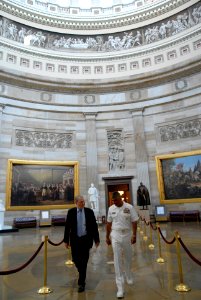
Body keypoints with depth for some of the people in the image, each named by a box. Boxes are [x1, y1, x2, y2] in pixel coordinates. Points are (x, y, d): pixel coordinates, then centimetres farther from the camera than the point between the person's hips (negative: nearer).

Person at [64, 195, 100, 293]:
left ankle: (81, 283, 17)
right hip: (75, 240, 1)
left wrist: (96, 239, 2)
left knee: (84, 261, 1)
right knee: (75, 260, 9)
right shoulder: (71, 212, -3)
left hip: (86, 239, -1)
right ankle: (82, 273, 41)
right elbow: (67, 227, 1)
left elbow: (94, 226, 1)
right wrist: (66, 240, 0)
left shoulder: (89, 211, -4)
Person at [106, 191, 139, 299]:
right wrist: (107, 236, 9)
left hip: (127, 235, 0)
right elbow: (109, 223, 6)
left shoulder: (129, 207, -9)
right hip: (115, 235, 1)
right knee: (117, 260, -2)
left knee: (128, 258, 18)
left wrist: (134, 235, -13)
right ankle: (120, 287, 6)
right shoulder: (111, 209, -1)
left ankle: (129, 277, 45)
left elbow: (134, 222, -7)